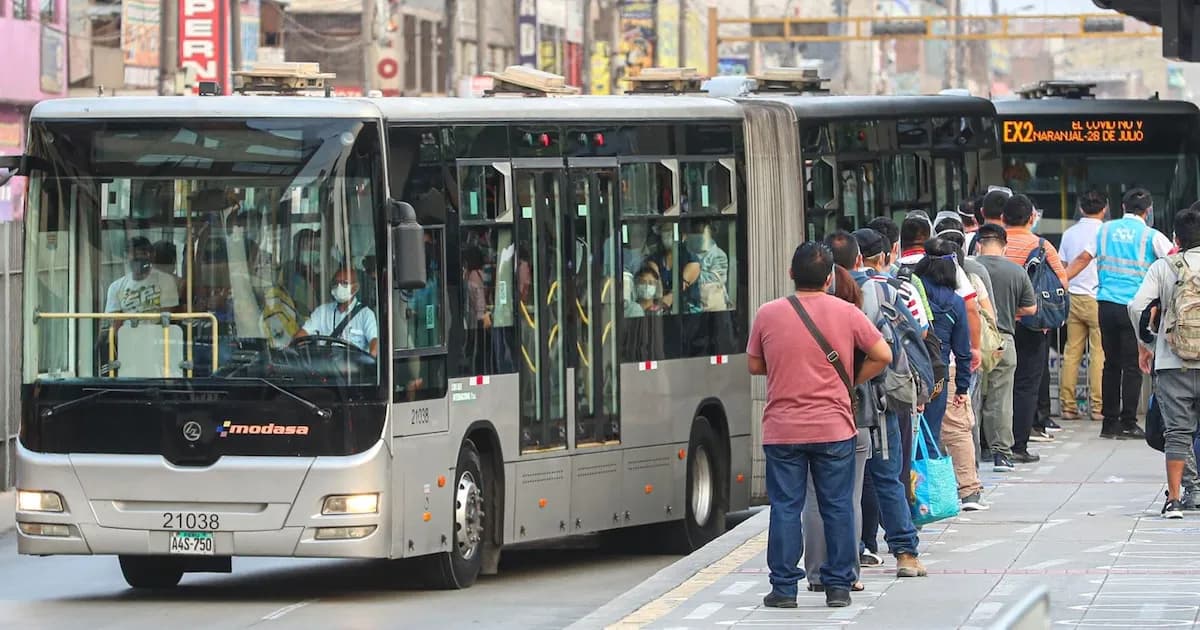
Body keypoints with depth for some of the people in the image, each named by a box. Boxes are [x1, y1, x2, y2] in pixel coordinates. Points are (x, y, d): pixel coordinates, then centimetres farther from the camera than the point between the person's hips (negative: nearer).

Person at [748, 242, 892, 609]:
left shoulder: (768, 314, -2)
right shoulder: (846, 313, -3)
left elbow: (754, 365, 8)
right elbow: (882, 355, -1)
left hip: (782, 430, 0)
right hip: (834, 428, 0)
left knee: (785, 507, 5)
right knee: (837, 507, 8)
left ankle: (784, 588, 5)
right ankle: (839, 586, 10)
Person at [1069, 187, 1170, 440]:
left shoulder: (1106, 230, 10)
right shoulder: (1151, 236, -2)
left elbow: (1083, 259, 9)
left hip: (1106, 303, 4)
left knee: (1111, 363, 10)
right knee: (1132, 366, 0)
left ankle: (1109, 422, 11)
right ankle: (1128, 424, -2)